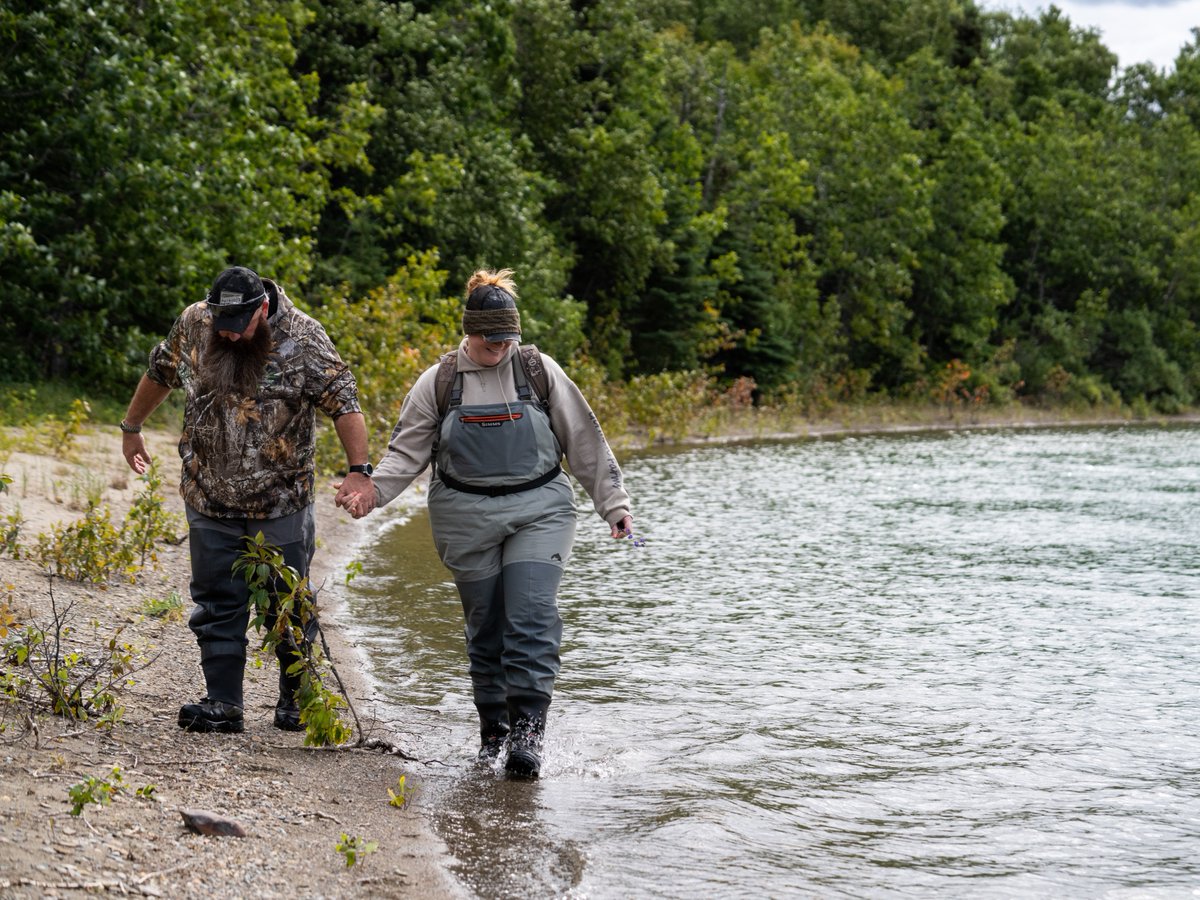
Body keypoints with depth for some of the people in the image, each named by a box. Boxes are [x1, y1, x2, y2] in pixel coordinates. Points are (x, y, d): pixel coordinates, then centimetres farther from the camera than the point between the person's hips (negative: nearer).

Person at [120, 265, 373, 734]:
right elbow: (160, 374, 16)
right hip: (209, 502, 3)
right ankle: (222, 703, 10)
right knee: (217, 604, 5)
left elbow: (344, 403, -17)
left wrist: (359, 470, -28)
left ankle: (296, 698, 21)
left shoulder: (304, 338, -14)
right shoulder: (193, 323, -2)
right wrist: (131, 428, 26)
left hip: (281, 505, -3)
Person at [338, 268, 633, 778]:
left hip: (539, 511, -1)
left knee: (531, 619, -14)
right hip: (467, 519, 1)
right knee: (485, 626, 6)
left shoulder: (539, 371, 3)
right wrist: (372, 492, -14)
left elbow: (585, 443, 7)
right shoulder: (439, 382, 3)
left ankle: (527, 734, -16)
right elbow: (407, 450, 3)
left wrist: (613, 503, 6)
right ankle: (492, 730, 21)